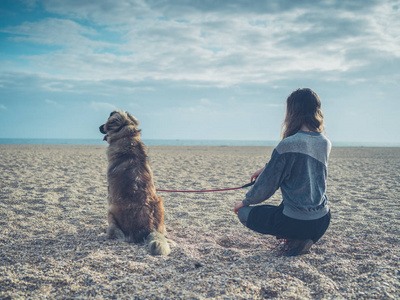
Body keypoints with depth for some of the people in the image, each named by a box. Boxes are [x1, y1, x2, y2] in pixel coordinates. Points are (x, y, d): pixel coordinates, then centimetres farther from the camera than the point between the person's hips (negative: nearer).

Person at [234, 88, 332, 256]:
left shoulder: (288, 145, -19)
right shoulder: (326, 143, 1)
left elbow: (266, 186, -10)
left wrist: (245, 202, 7)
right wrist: (267, 168, 19)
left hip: (296, 222, -7)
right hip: (323, 222, 7)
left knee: (244, 212, 13)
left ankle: (295, 240, 0)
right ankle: (304, 237, 13)